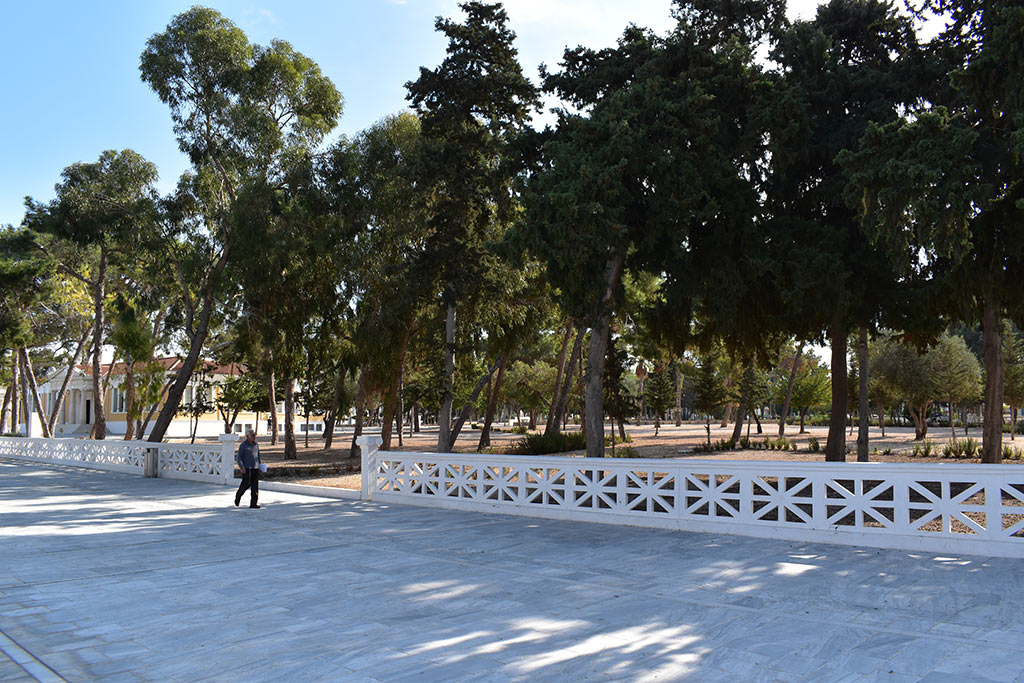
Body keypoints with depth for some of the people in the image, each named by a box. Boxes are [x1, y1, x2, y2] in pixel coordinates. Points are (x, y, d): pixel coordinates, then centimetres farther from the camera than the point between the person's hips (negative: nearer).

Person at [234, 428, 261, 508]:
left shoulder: (256, 444, 14)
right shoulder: (243, 445, -3)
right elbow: (238, 457, -5)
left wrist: (259, 465, 19)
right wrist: (241, 466, -17)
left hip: (255, 468, 5)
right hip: (246, 468, -5)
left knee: (255, 485, -3)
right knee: (246, 484, -6)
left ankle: (253, 503, -2)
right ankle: (238, 496, 22)